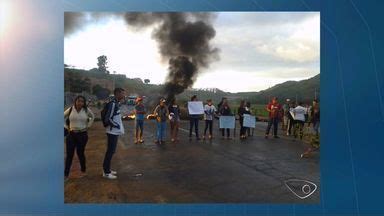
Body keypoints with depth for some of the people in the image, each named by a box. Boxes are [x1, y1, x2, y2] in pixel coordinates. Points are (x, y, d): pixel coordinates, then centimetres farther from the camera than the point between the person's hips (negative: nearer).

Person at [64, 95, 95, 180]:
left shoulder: (86, 110, -3)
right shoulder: (70, 109, -3)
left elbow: (92, 117, 15)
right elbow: (63, 117, 12)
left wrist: (88, 126, 7)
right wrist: (66, 127, 3)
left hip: (82, 134, -1)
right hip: (71, 134, 1)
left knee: (80, 153, 7)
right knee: (69, 154, 2)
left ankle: (83, 171, 26)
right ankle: (66, 174, 13)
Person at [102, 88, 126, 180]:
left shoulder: (116, 103, 11)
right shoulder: (113, 103, -19)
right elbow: (108, 118, -23)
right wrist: (117, 126, -15)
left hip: (115, 131, 10)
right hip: (113, 131, -10)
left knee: (111, 151, 16)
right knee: (110, 151, -2)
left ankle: (107, 169, 28)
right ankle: (106, 172, 9)